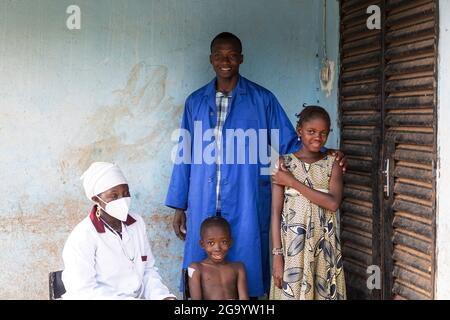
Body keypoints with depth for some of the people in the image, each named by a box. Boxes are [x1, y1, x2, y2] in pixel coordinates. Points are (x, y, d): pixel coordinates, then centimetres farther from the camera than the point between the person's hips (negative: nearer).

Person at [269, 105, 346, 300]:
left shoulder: (333, 164, 4)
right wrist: (277, 255, -10)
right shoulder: (284, 164, -1)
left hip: (323, 246, 2)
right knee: (292, 292, 0)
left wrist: (293, 182, -13)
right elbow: (276, 212, -4)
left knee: (324, 293, 5)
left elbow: (333, 203, -12)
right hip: (292, 245, -1)